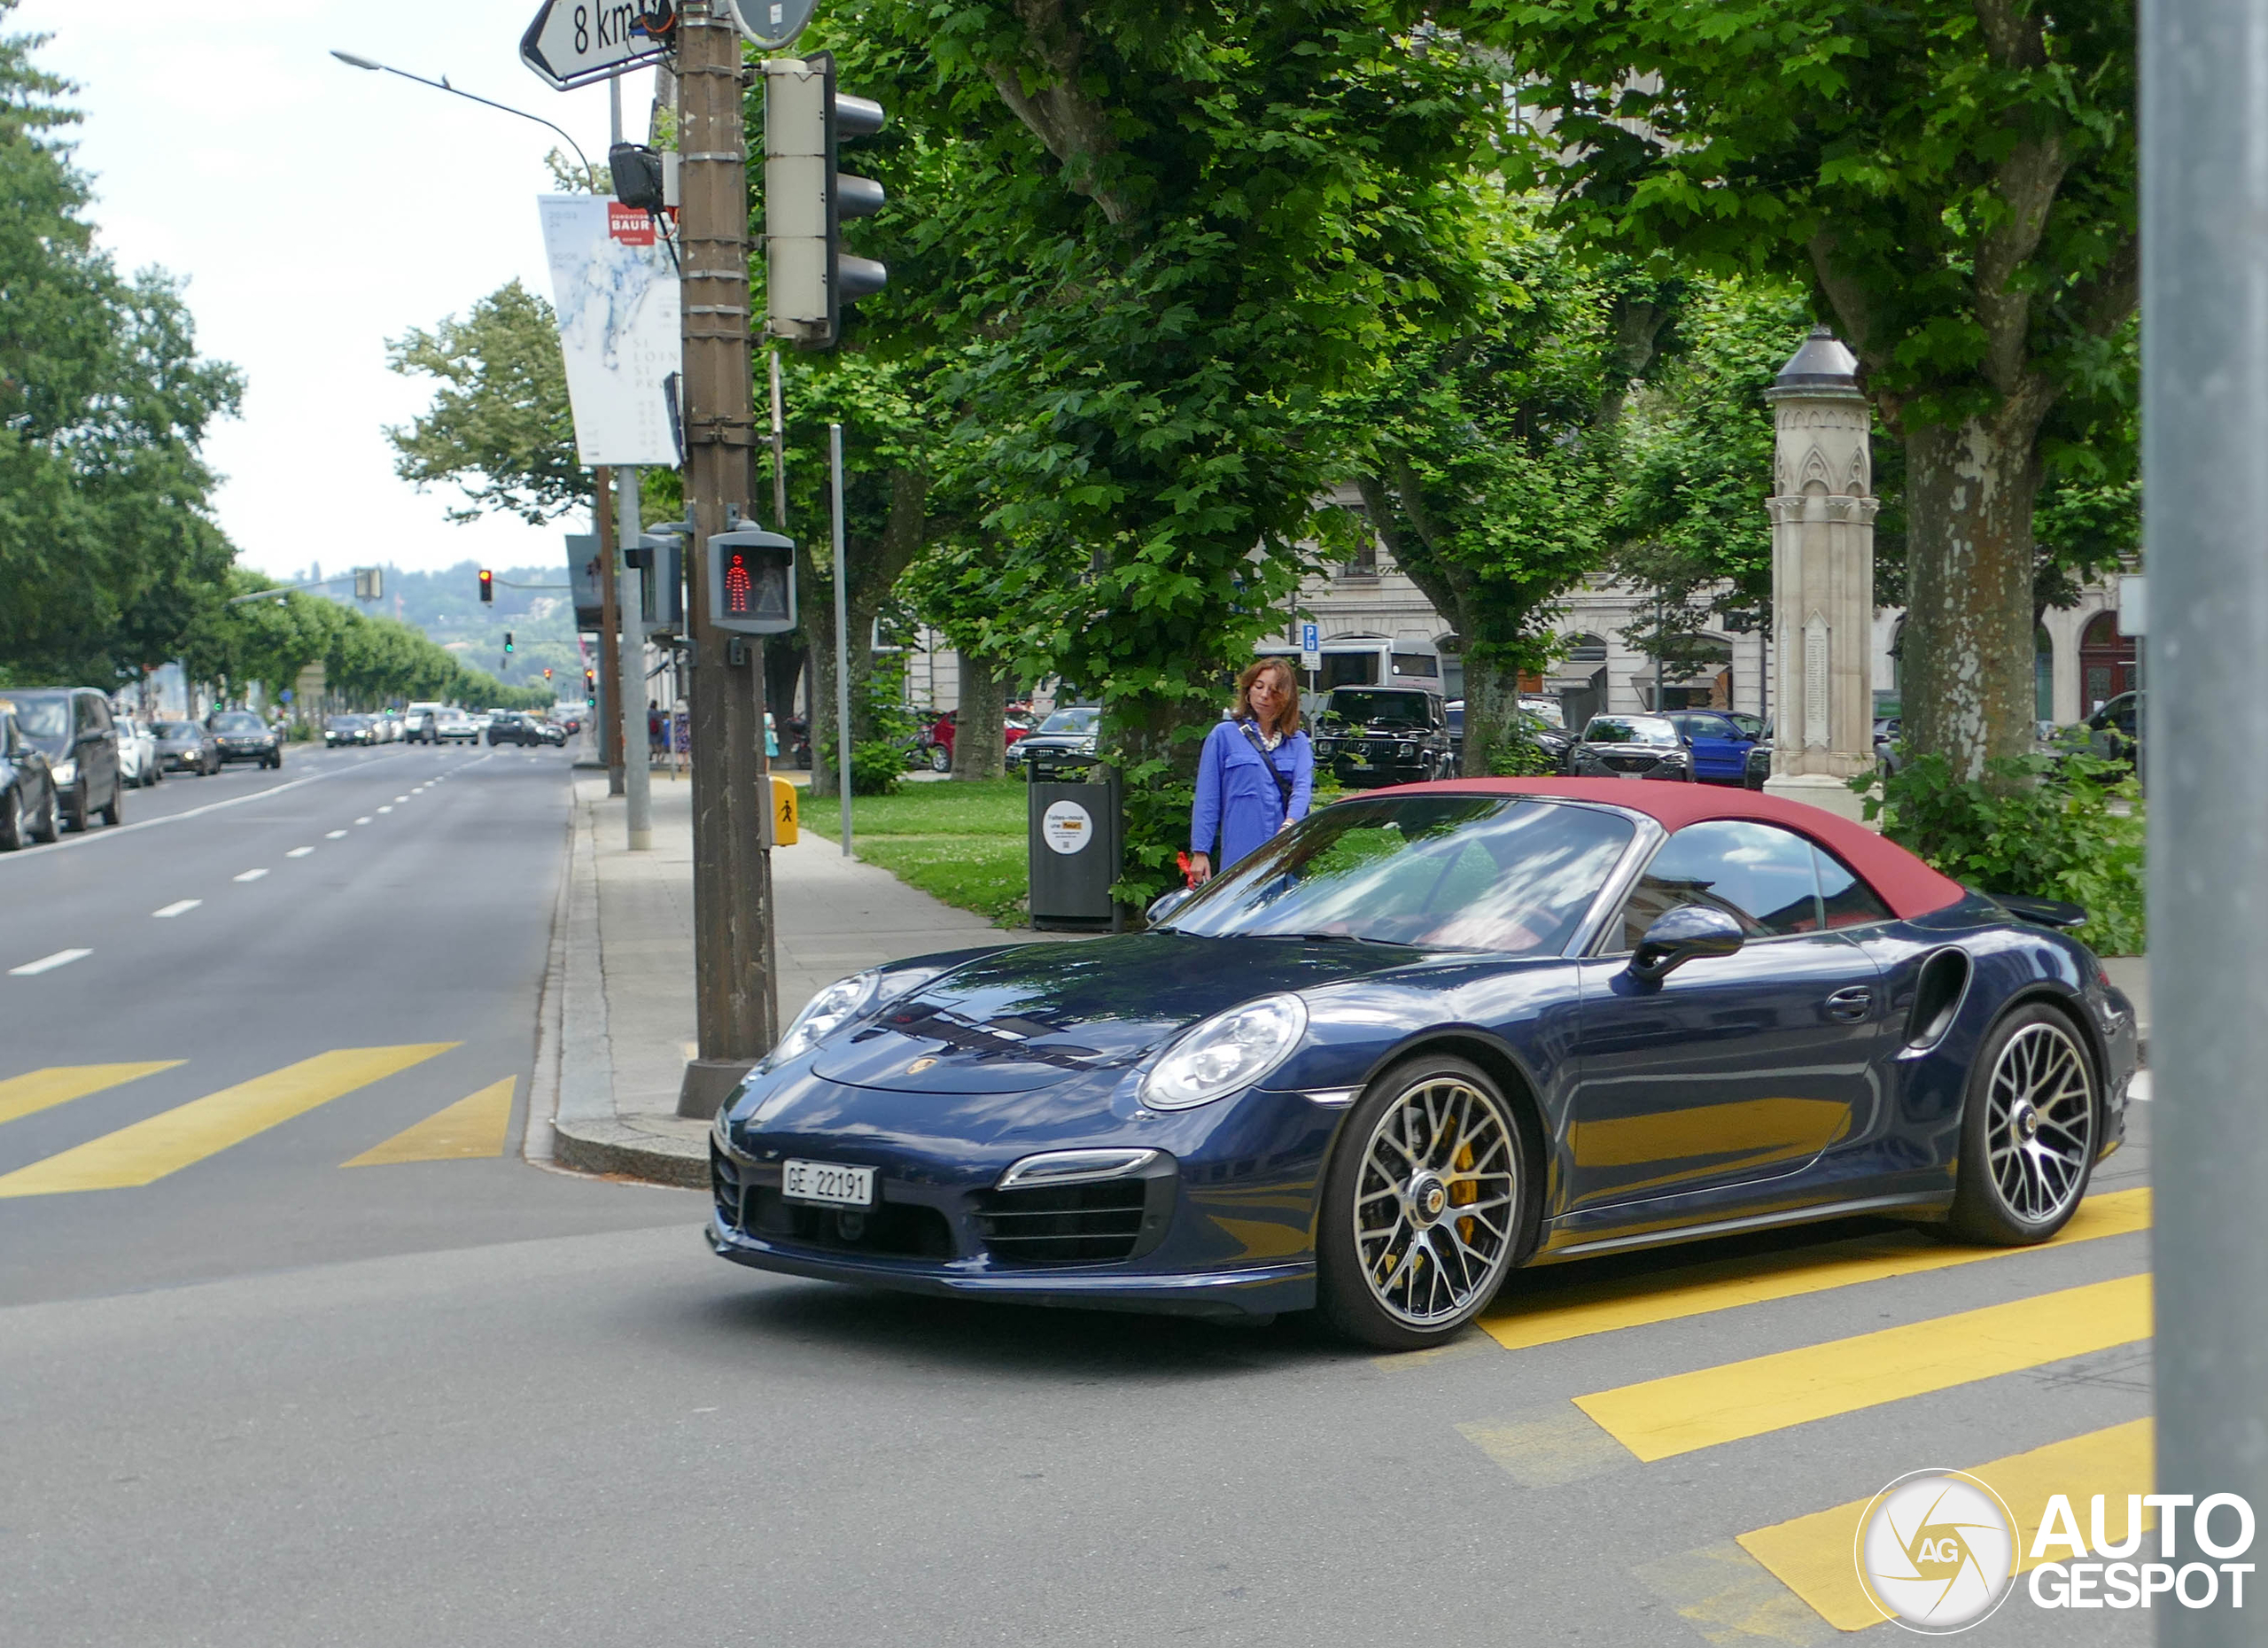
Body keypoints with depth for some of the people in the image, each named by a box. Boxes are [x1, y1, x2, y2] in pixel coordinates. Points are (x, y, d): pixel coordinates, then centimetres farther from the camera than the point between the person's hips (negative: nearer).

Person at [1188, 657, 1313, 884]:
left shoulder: (1298, 742, 14)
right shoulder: (1224, 735, 9)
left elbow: (1303, 787, -1)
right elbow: (1207, 799, 6)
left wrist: (1289, 825, -22)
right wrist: (1200, 852, -2)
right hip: (1240, 856, -2)